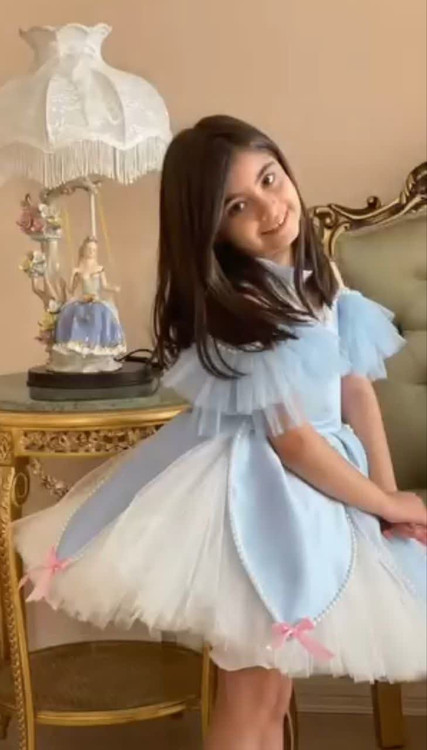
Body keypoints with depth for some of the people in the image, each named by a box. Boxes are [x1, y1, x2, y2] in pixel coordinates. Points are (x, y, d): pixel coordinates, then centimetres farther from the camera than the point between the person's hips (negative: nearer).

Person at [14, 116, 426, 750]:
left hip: (318, 489, 7)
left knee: (273, 693, 18)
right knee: (250, 697, 3)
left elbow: (357, 392, 6)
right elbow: (292, 441, -19)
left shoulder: (319, 278, 3)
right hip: (255, 492, -7)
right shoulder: (234, 314, -21)